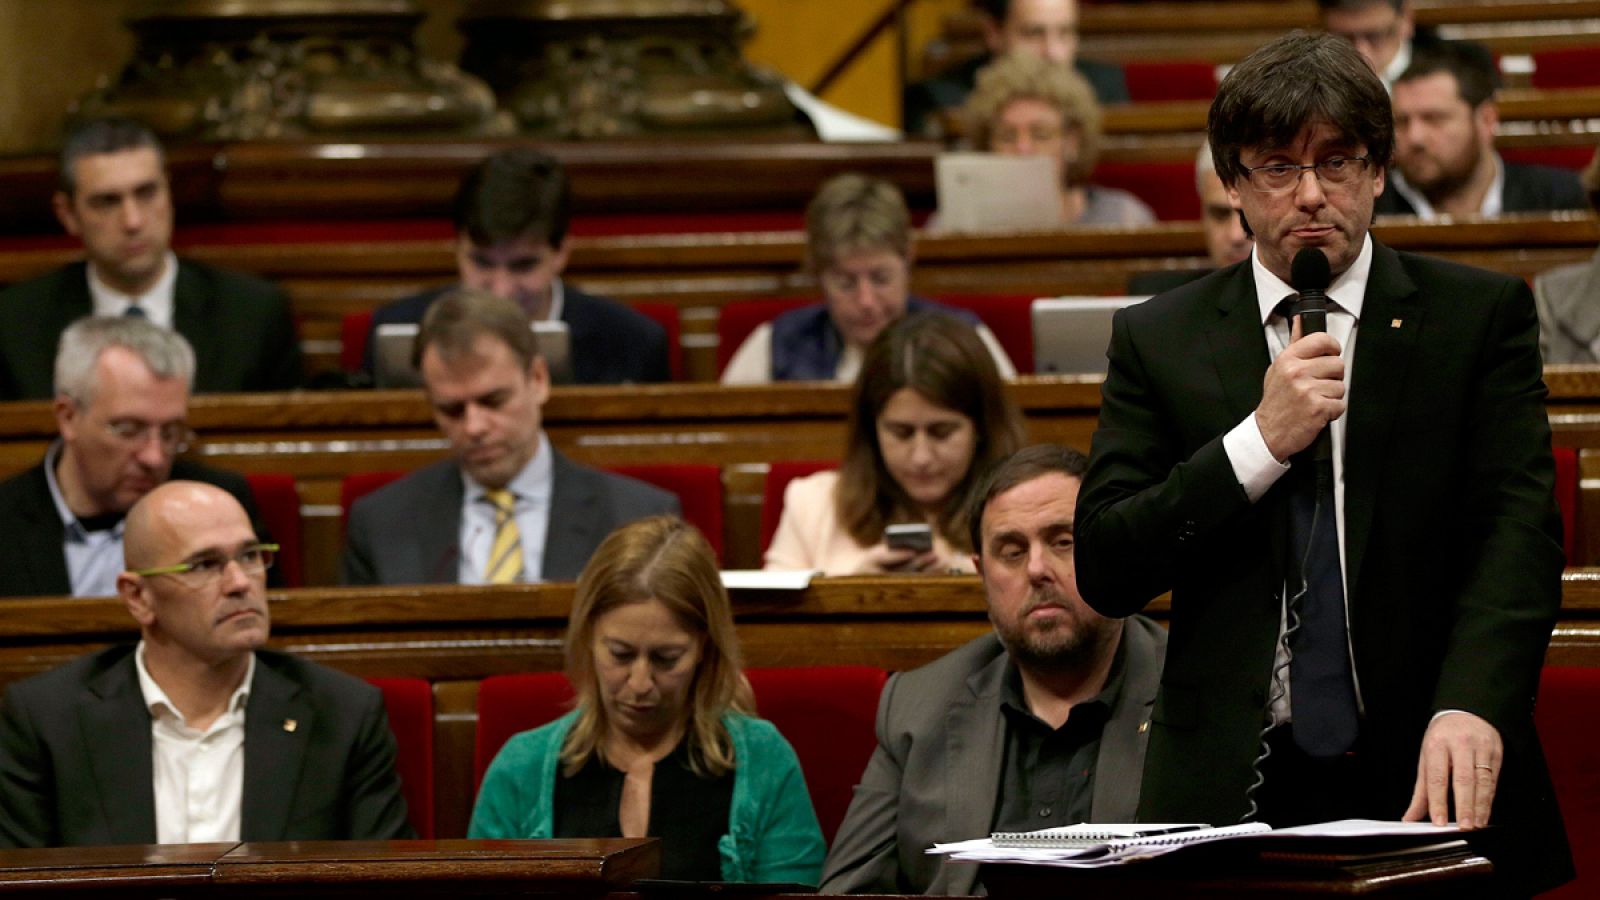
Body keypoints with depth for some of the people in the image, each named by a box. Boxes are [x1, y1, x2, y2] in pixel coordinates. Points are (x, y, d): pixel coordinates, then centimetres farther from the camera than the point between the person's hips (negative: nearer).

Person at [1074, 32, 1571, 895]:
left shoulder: (1480, 315, 4)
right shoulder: (1158, 339, 8)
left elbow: (1518, 530, -7)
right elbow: (1104, 571, 0)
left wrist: (1470, 706, -24)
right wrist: (1260, 443, -12)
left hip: (1430, 787, -1)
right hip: (1231, 798, 1)